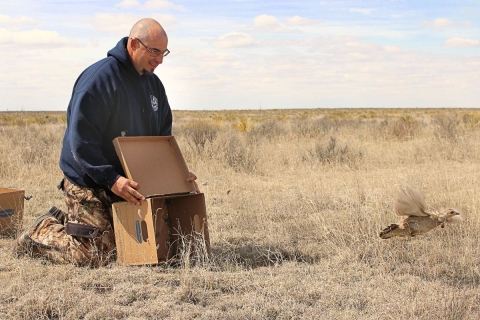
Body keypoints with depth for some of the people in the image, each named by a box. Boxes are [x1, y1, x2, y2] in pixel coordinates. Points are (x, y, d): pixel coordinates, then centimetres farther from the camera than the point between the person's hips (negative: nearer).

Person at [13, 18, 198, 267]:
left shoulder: (154, 85, 8)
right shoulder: (99, 78, -18)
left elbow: (163, 138, 15)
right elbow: (81, 140, -23)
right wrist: (111, 179, -31)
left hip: (126, 183, 8)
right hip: (89, 183, -8)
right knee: (94, 255, -15)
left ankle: (61, 222, 25)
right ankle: (39, 234, 14)